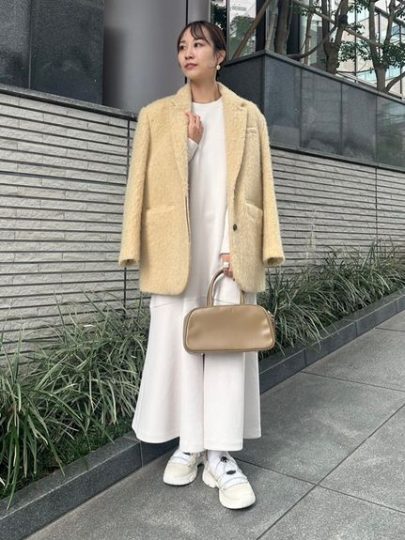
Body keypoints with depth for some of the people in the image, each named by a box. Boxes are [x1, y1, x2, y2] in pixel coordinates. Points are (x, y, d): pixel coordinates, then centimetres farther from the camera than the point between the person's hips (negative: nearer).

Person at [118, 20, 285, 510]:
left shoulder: (247, 115, 11)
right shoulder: (156, 115, 12)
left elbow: (254, 187, 4)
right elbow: (145, 182, 7)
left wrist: (237, 246, -6)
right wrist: (188, 143, -8)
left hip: (227, 245, 0)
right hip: (174, 247, 1)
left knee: (227, 343, -4)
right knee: (176, 340, 1)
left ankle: (222, 455, 4)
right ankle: (190, 443, 16)